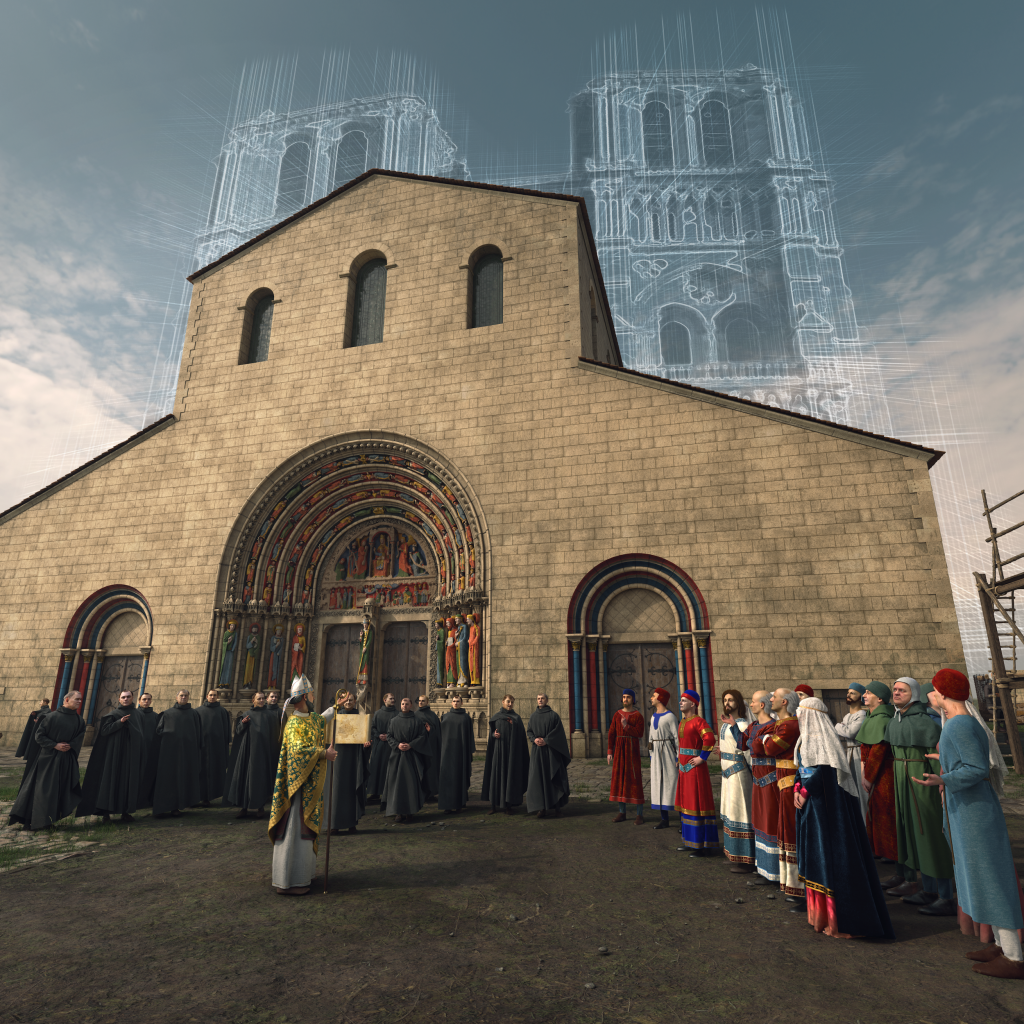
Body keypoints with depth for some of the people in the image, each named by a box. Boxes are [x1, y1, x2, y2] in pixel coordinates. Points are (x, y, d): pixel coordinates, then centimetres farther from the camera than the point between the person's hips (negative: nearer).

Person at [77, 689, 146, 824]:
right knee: (112, 779, -3)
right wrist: (119, 722, -23)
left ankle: (125, 812, 9)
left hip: (132, 754, 4)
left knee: (130, 781, 3)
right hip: (116, 752, -4)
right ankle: (106, 812, 5)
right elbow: (104, 730, -10)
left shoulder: (137, 714, 12)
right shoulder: (113, 714, 0)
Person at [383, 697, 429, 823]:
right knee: (397, 783, -2)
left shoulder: (418, 721, 3)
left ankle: (410, 810, 9)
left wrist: (410, 745, -13)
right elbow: (389, 736, 6)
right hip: (397, 755, 1)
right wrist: (397, 745, -10)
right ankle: (399, 812, 3)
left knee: (412, 782, -3)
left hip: (412, 755, -1)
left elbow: (422, 736, -1)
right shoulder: (394, 721, 7)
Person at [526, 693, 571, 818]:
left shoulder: (553, 715, -1)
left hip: (551, 750, -3)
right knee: (539, 778, -2)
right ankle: (542, 808, 3)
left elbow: (558, 731, -6)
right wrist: (534, 739, -9)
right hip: (537, 750, 3)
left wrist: (546, 740, -13)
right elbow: (529, 731, 11)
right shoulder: (533, 716, 10)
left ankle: (557, 807, 7)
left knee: (554, 777, -2)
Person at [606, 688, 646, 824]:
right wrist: (609, 752, 2)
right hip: (619, 749, 4)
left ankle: (640, 815, 5)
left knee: (635, 779, -5)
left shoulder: (638, 715, -4)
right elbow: (611, 734, 7)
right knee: (619, 778, 5)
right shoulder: (617, 715, 9)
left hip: (633, 749, -4)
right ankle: (622, 813, 16)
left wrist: (627, 726, -25)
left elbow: (639, 734, -12)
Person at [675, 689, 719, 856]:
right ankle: (690, 841, 27)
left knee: (698, 803, -3)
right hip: (684, 767, 9)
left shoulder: (698, 721, -15)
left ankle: (703, 845, 4)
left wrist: (702, 757, -22)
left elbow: (710, 739, -29)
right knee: (686, 802, 15)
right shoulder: (682, 722, 12)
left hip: (695, 767, -9)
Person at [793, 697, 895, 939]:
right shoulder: (807, 738, 10)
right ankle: (820, 912, 27)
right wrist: (797, 789, -1)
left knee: (831, 855, -2)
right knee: (816, 855, 15)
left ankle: (841, 921, 8)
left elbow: (820, 773, -24)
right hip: (811, 807, 9)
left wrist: (805, 792, -13)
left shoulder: (824, 739, -18)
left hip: (826, 807, -9)